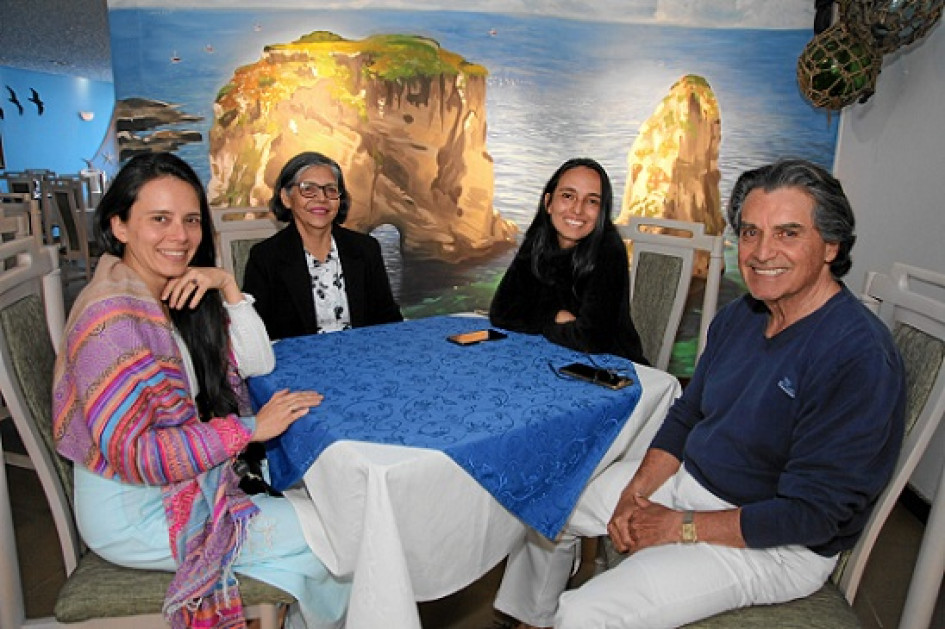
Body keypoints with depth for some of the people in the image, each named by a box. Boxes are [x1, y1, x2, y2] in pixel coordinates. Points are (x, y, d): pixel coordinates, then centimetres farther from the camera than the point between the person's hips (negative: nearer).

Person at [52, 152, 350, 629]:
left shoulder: (178, 295, 3)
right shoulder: (112, 316, -24)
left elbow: (259, 363, 0)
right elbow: (131, 454, -26)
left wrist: (227, 287, -13)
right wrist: (249, 428, -24)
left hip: (191, 480, 8)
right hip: (134, 513, -8)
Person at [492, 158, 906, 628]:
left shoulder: (860, 356, -24)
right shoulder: (737, 316, 2)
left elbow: (811, 513, -24)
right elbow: (686, 414, 8)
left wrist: (681, 527, -19)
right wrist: (636, 493, -7)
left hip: (776, 543, -7)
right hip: (686, 478, 8)